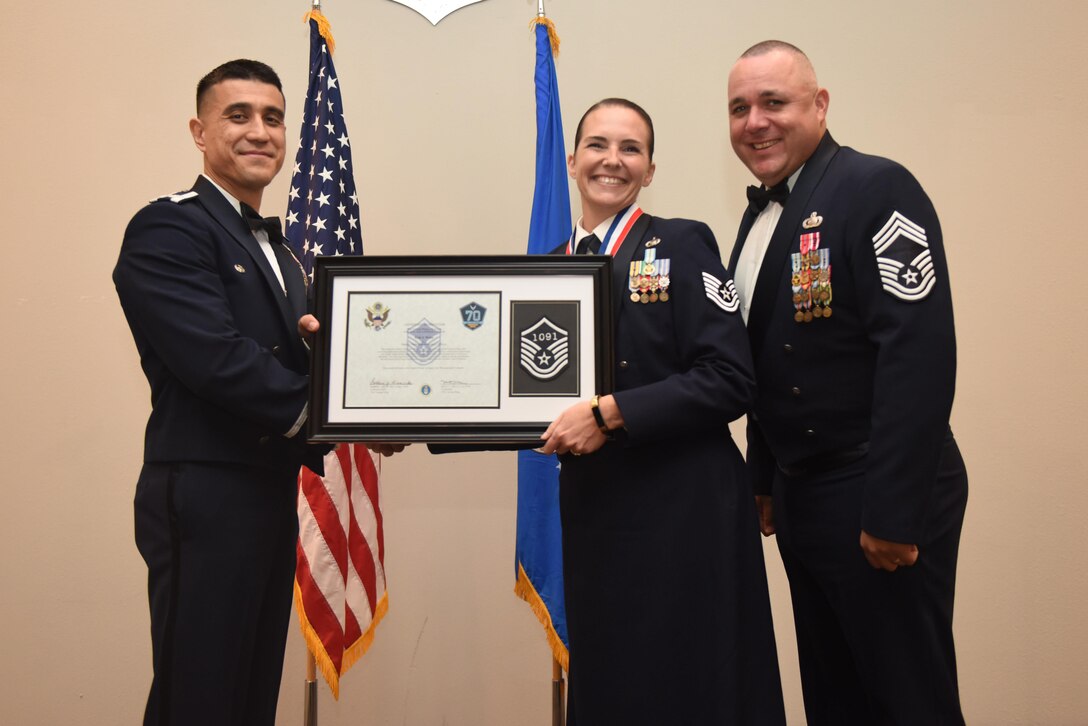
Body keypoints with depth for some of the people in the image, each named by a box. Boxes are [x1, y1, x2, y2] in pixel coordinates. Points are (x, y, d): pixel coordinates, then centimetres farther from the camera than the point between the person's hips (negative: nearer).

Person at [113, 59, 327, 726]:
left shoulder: (280, 251, 17)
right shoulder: (168, 229, -10)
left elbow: (282, 360, 13)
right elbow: (216, 359, -22)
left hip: (272, 492, 8)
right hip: (206, 500, -8)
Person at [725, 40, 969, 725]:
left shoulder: (877, 189, -13)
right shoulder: (762, 213, 11)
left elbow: (920, 353, -21)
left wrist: (894, 512, -22)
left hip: (877, 496, -8)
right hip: (799, 493, 8)